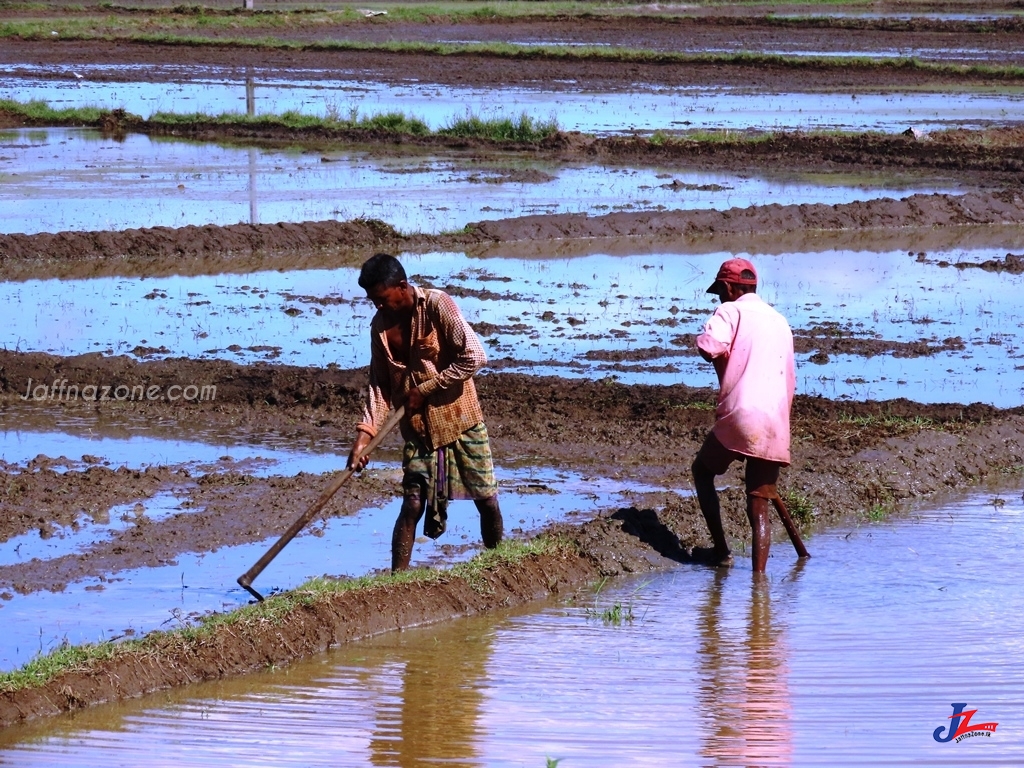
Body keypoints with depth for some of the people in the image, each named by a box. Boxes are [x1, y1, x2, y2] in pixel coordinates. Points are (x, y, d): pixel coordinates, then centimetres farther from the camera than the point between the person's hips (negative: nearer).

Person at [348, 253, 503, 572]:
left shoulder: (436, 305, -15)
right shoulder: (380, 325, 0)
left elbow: (475, 357, -20)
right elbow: (380, 384, 4)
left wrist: (425, 389, -15)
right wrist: (364, 435, -9)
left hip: (460, 419, -3)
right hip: (418, 426, 3)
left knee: (486, 498, 4)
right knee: (412, 506, -4)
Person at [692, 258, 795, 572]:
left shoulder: (731, 312, 0)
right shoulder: (780, 322, 22)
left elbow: (709, 347, -19)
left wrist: (720, 356, 3)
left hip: (739, 417, -5)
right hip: (775, 426, 5)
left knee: (703, 471, 20)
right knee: (760, 504, 6)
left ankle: (721, 550, 12)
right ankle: (759, 574, -6)